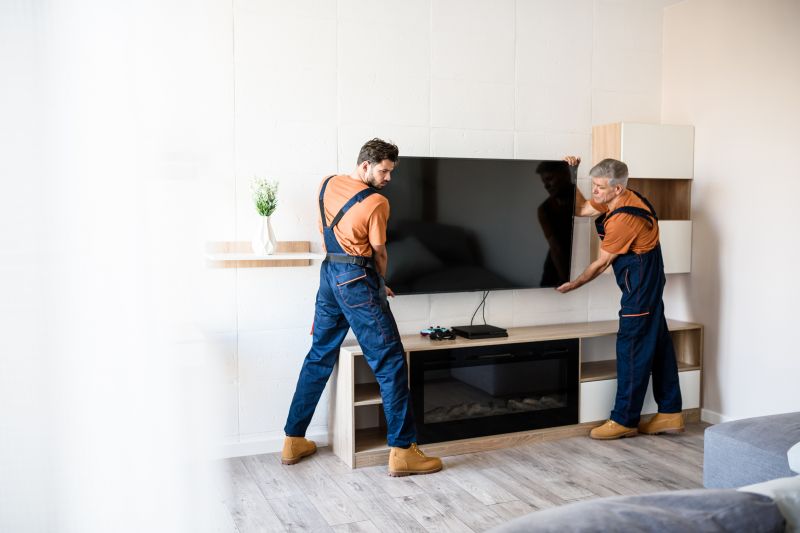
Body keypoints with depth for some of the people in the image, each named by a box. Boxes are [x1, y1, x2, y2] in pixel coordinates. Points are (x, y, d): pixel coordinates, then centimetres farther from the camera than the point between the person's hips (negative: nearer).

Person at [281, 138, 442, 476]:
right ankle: (402, 451, -3)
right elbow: (379, 253, -3)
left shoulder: (326, 184, 9)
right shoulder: (376, 202, -12)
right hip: (357, 281, -8)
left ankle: (293, 441, 23)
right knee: (390, 363, -3)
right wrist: (380, 284, 18)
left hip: (329, 274, 8)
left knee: (319, 357, 16)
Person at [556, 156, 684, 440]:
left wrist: (573, 285, -1)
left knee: (632, 350, -4)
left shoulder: (623, 219, -25)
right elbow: (581, 209, 14)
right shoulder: (615, 199, 3)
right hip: (648, 282, 10)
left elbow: (600, 263, -15)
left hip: (640, 286, -10)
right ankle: (670, 414, 20)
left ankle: (624, 420, 5)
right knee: (658, 345, 12)